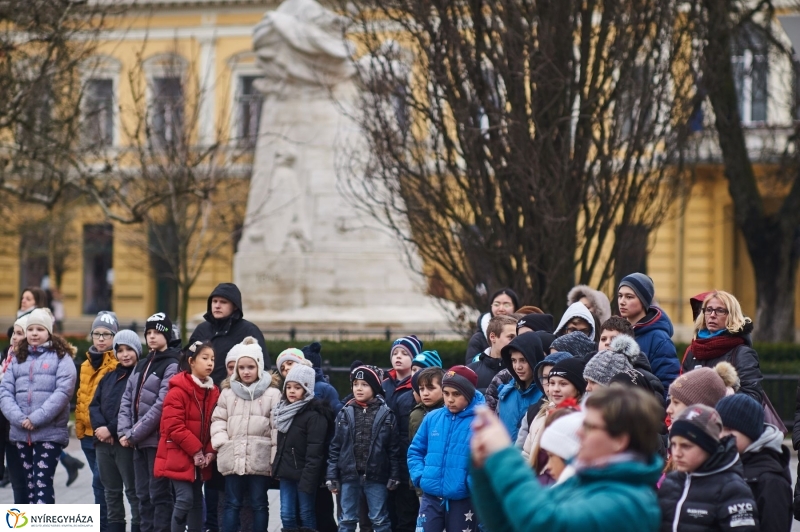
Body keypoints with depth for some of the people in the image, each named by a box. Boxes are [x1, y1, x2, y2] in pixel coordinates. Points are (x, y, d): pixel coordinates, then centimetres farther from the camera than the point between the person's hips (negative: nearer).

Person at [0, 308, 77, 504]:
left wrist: (36, 418, -17)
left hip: (50, 432, -5)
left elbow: (63, 392, -11)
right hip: (21, 433, 5)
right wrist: (18, 418, -11)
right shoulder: (17, 359, 15)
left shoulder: (61, 357, 1)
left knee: (43, 483, -11)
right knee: (30, 483, 10)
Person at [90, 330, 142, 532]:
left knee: (133, 491, -3)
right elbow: (94, 405, 10)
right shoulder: (108, 377, 17)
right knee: (111, 492, 12)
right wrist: (99, 427, -10)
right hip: (103, 442, 7)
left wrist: (112, 429, -17)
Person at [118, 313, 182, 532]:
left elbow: (161, 406, -16)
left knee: (159, 494, -5)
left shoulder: (172, 366, -8)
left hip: (158, 439, -7)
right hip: (138, 441, 7)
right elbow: (127, 399, 12)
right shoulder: (142, 365, 17)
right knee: (143, 495, 10)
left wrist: (134, 434, -14)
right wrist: (124, 431, -3)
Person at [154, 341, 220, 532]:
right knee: (185, 499, -13)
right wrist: (196, 451, -17)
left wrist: (210, 452, -6)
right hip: (179, 457, -7)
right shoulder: (178, 391, -14)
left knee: (197, 501, 11)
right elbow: (174, 427, -18)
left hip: (200, 459, 7)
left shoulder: (212, 392, 7)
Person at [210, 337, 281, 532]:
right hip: (232, 458, 2)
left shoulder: (272, 393, -1)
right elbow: (218, 420, 10)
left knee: (259, 504, 6)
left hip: (260, 460, -2)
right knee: (232, 503, 6)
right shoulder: (228, 392, 9)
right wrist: (222, 444, -4)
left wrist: (277, 457, -8)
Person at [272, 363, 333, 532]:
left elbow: (315, 452, -19)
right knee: (287, 515, 7)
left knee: (306, 515, 0)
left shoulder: (315, 415, -15)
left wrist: (308, 479, -23)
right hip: (286, 473, 8)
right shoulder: (285, 411, 12)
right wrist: (277, 467, 14)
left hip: (304, 474, -8)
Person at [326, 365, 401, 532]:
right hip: (349, 475, 2)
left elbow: (394, 448, 0)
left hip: (376, 476, -2)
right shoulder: (345, 413, 4)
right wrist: (332, 475, 1)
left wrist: (394, 475, -3)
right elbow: (335, 447, 5)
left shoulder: (386, 414, -2)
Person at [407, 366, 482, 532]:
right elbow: (415, 450, 14)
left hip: (463, 501, -3)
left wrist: (473, 484, -20)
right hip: (431, 497, 3)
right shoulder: (432, 418, 4)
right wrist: (419, 475, 0)